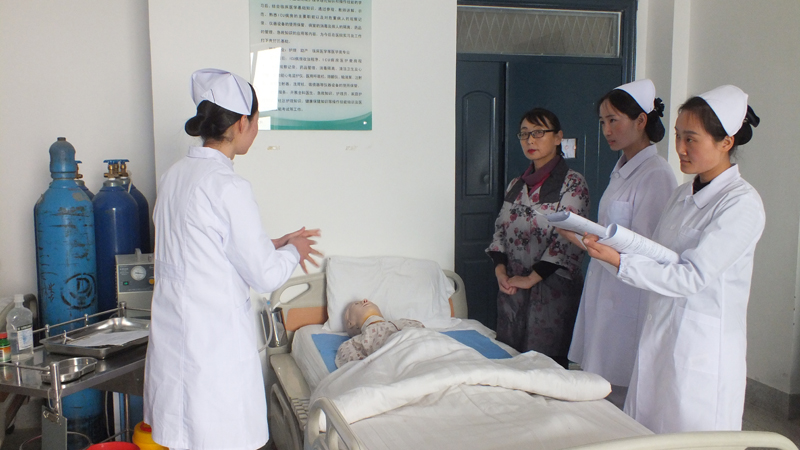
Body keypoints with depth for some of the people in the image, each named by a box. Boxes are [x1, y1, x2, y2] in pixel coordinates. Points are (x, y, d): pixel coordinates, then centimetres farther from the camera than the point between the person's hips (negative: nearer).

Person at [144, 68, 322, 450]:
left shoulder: (176, 174, 6)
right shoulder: (227, 186, -20)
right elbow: (265, 275, -16)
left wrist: (275, 245, 18)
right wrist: (293, 252, 5)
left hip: (174, 333, 9)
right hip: (215, 343, -9)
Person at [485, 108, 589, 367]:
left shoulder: (573, 183, -6)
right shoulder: (516, 185, 14)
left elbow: (567, 239, -14)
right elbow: (500, 230, 12)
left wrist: (531, 278, -16)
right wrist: (500, 269, -5)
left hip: (552, 288, -6)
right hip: (511, 288, 6)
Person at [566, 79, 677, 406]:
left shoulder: (656, 174, -14)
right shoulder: (622, 170, 14)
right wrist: (583, 232, 8)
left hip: (632, 302, -9)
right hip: (607, 293, 9)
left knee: (620, 393, -1)